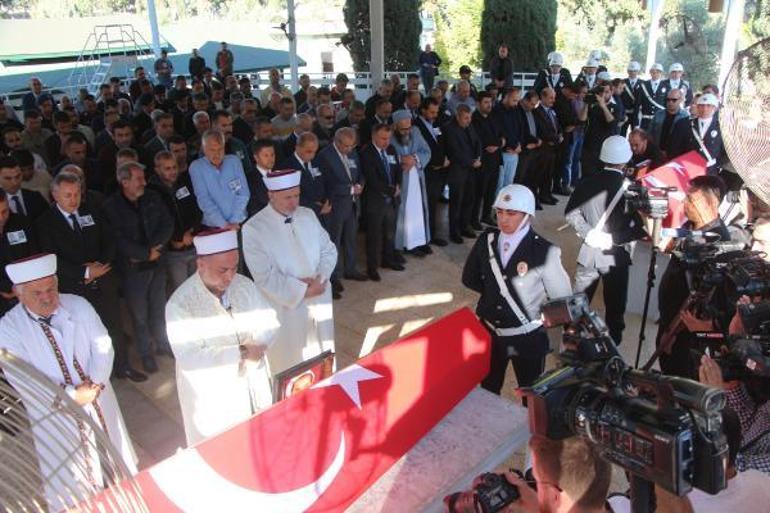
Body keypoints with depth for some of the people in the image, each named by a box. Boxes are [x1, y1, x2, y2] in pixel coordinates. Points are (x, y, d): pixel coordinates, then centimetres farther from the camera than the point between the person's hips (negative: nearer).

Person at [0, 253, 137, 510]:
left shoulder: (79, 305, -10)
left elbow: (102, 345, -10)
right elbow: (24, 382, -20)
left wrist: (95, 382, -25)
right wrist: (72, 395, -23)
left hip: (98, 399, 3)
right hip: (56, 415, -3)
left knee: (113, 453, 25)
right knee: (70, 478, 15)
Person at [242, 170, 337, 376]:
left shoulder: (308, 215, 2)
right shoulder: (253, 229, -15)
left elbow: (329, 250, 5)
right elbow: (265, 278, -19)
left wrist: (319, 279, -13)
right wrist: (303, 290, -20)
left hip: (320, 300, 5)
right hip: (286, 308, -5)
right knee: (292, 368, 9)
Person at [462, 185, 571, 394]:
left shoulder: (544, 252, -23)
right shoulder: (487, 240, -8)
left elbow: (562, 299, -13)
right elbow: (470, 278, 7)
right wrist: (494, 291, -1)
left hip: (527, 337, -4)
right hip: (489, 331, 4)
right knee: (487, 391, 25)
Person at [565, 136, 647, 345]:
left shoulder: (588, 182, -7)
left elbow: (571, 213, -8)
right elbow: (641, 227, -18)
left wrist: (591, 234, -9)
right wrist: (614, 239, -7)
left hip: (589, 252, 3)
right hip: (617, 256, -2)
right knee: (615, 307, 15)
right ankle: (613, 343, 29)